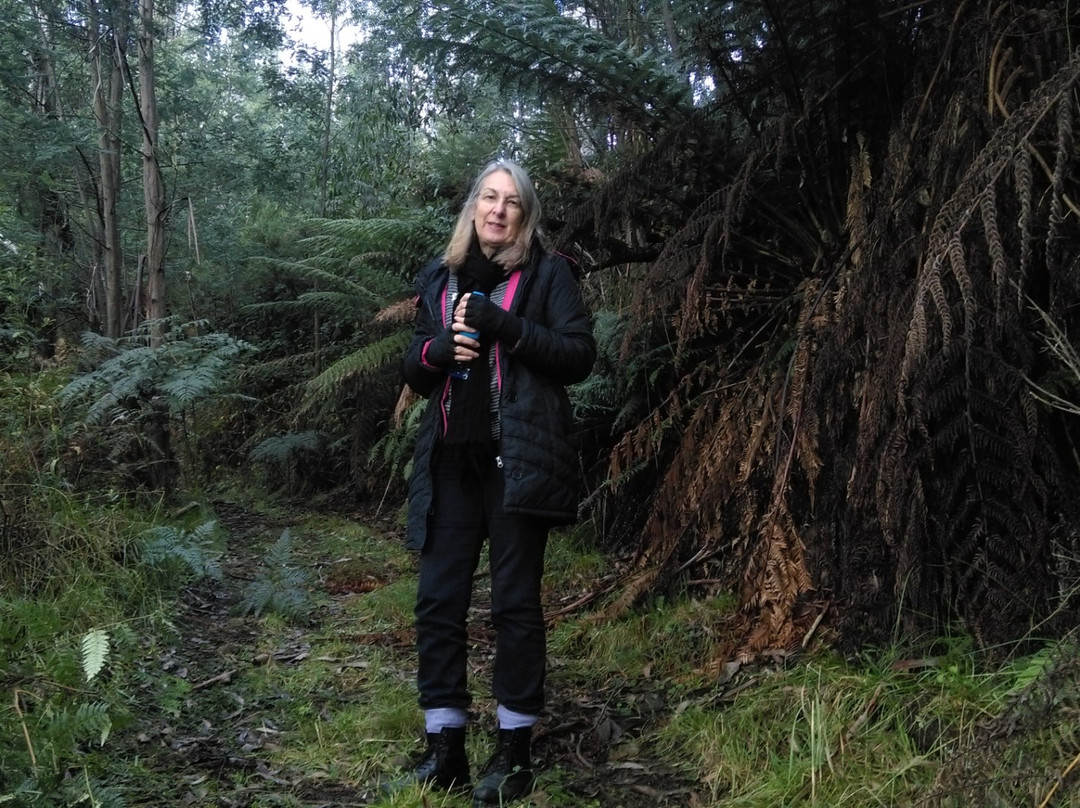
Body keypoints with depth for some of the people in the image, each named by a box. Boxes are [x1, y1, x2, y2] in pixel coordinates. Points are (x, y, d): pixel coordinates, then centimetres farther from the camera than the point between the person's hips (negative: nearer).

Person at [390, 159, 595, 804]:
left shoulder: (548, 274, 4)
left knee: (516, 603, 1)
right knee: (439, 601, 3)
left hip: (519, 460, -4)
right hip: (451, 461, 4)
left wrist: (504, 326, -16)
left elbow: (580, 355, -6)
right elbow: (413, 369, 19)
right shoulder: (439, 280, 16)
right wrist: (435, 351, -4)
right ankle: (445, 749, 15)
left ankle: (516, 752, 13)